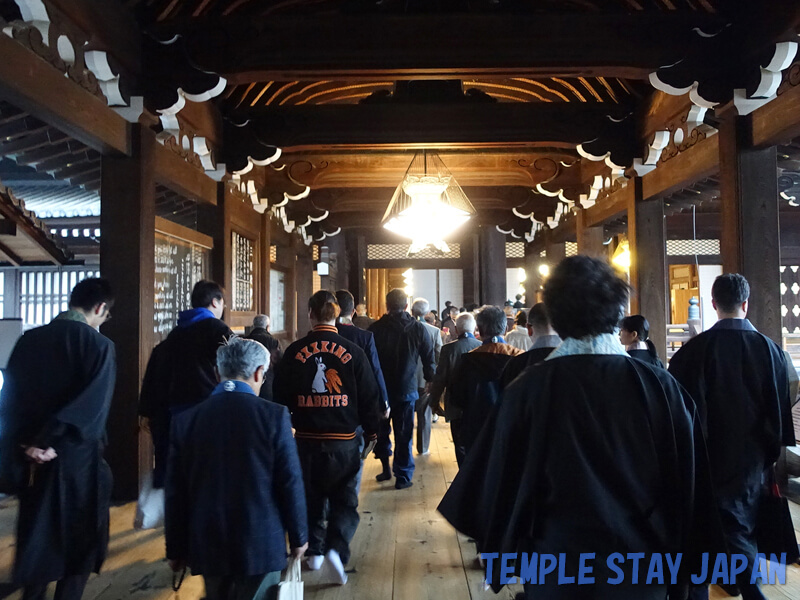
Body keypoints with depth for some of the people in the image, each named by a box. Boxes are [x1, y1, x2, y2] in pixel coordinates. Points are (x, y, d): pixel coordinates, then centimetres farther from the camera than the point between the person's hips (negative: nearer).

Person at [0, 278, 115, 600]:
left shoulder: (28, 340, 3)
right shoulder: (99, 345, -13)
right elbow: (92, 406, -21)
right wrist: (53, 441, -13)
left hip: (31, 458, 5)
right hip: (78, 457, -5)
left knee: (37, 537, 20)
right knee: (78, 540, 13)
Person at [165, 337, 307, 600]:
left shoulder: (185, 420, -4)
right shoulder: (274, 415, -13)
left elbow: (175, 491, 1)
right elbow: (290, 483, -10)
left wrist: (176, 548, 12)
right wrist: (299, 536, 3)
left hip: (208, 544, 4)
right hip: (261, 543, -3)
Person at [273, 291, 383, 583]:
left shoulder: (294, 352, -5)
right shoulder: (352, 351, -8)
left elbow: (281, 396, 3)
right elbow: (369, 396, -4)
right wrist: (371, 432, 8)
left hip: (306, 439, 2)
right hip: (344, 440, -1)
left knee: (311, 498, 21)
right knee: (344, 500, 12)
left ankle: (315, 551, 31)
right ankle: (336, 549, -6)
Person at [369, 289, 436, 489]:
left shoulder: (375, 328, -7)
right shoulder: (418, 329, -4)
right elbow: (429, 361, 1)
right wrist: (431, 382, 13)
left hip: (380, 389, 0)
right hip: (407, 389, 0)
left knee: (381, 429, 19)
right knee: (404, 434, 8)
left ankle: (385, 467, 22)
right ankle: (402, 477, 13)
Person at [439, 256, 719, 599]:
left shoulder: (527, 390, -18)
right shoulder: (660, 386, -14)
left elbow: (495, 487, -10)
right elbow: (691, 484, -4)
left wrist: (501, 549, 8)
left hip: (558, 571, -1)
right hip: (642, 571, 2)